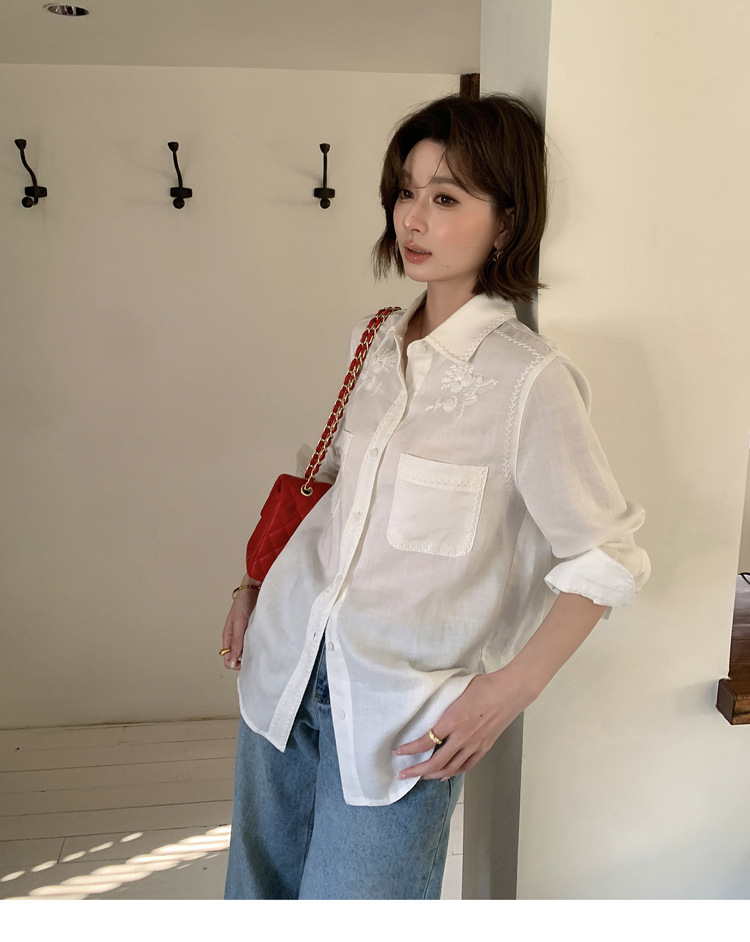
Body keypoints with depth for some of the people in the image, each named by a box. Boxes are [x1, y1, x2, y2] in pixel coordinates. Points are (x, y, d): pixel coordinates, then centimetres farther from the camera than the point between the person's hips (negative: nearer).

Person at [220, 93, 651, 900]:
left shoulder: (529, 379, -18)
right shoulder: (372, 342, 2)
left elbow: (607, 559, -12)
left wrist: (508, 690, -14)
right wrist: (255, 586, 11)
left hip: (398, 708, -6)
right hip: (287, 661, 6)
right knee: (259, 888, 22)